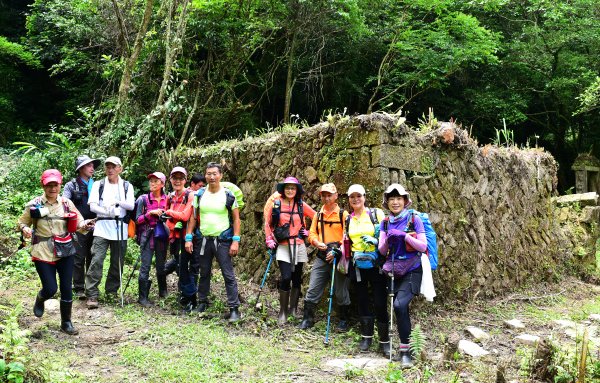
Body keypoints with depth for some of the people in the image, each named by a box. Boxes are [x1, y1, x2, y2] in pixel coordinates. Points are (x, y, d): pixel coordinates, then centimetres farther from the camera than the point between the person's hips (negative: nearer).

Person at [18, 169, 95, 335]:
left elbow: (78, 223, 4)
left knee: (66, 288, 3)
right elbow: (22, 222, 5)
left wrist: (85, 224, -19)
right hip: (43, 253, -2)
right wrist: (24, 229, -18)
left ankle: (66, 322, 19)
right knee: (50, 289, -4)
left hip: (65, 252, 2)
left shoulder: (67, 203, 1)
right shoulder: (34, 205, -5)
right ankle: (40, 300, 34)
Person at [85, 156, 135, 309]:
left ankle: (112, 291, 21)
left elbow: (131, 205, -2)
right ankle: (92, 295, -11)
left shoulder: (127, 186, 12)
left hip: (120, 228, 2)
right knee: (97, 260, -12)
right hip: (102, 227, -2)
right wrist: (108, 212, -17)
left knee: (118, 262, 6)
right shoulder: (98, 185, 9)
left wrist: (118, 201, -18)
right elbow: (92, 206, -1)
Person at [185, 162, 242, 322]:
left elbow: (236, 219, -3)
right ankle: (202, 303, 31)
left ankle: (234, 309, -4)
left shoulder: (228, 195, -4)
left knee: (229, 275, -6)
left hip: (223, 240, -3)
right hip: (203, 240, 4)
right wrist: (188, 238, 1)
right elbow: (193, 217, 8)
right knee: (204, 273, 16)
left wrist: (236, 241, -11)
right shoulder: (199, 194, 4)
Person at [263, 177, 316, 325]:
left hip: (299, 246, 2)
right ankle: (283, 311, -2)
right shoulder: (276, 204, 0)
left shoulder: (301, 205, 3)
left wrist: (308, 232, 5)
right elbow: (268, 223, 9)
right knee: (286, 278, -14)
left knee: (296, 278, 7)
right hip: (283, 246, -2)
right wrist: (269, 240, 4)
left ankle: (293, 310, 19)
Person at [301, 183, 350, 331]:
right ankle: (308, 318, 13)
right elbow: (312, 233, 11)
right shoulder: (318, 215, 12)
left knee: (341, 292, 6)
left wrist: (337, 250, -20)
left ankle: (343, 320, 21)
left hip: (338, 257, -4)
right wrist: (318, 243, -10)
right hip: (321, 257, 4)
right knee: (313, 289, 3)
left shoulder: (343, 214, -4)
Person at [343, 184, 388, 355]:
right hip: (357, 265, 4)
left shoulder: (376, 213, -1)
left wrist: (375, 240, -19)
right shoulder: (348, 219, 11)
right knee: (362, 301, 9)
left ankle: (384, 341, 5)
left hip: (376, 264, -4)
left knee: (379, 303, -5)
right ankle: (366, 336, 20)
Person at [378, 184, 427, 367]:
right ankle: (405, 347, 22)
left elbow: (423, 247, -8)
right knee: (400, 308, 7)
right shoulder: (385, 223, 7)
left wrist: (405, 236, -21)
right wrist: (388, 239, -15)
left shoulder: (414, 219, -5)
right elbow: (382, 250, 4)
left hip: (411, 271, -5)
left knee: (400, 305, -23)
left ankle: (405, 350, -14)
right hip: (394, 271, 5)